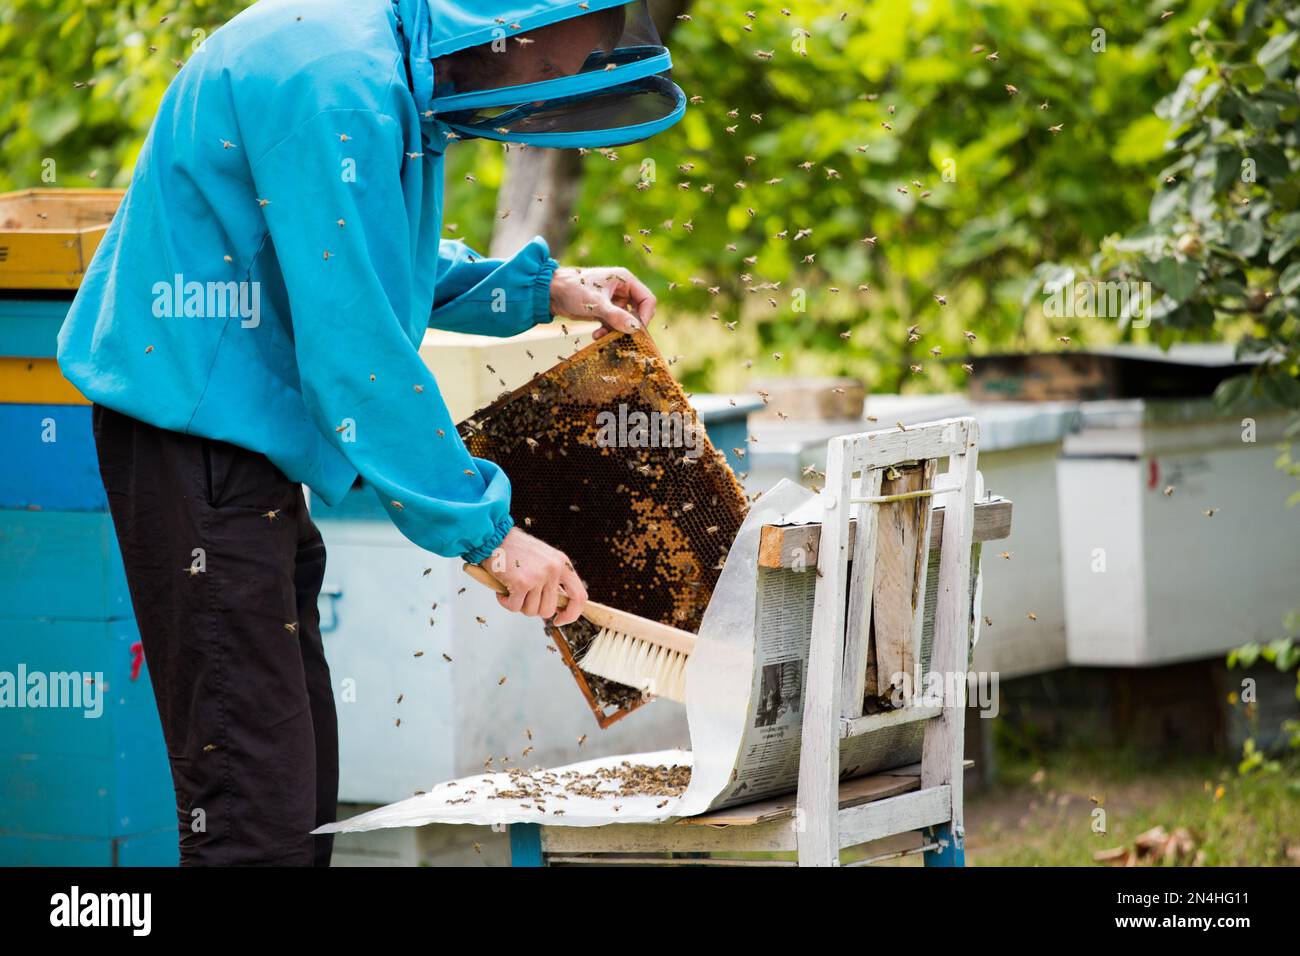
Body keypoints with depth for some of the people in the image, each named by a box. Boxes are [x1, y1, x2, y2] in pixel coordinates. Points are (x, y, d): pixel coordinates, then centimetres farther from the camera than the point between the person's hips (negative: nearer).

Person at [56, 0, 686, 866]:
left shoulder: (393, 70, 9)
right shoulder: (337, 81, -23)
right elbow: (355, 346, -25)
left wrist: (538, 288, 12)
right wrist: (487, 530, -20)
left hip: (245, 441, 11)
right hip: (195, 430, -11)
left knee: (303, 789, 14)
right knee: (256, 806, -12)